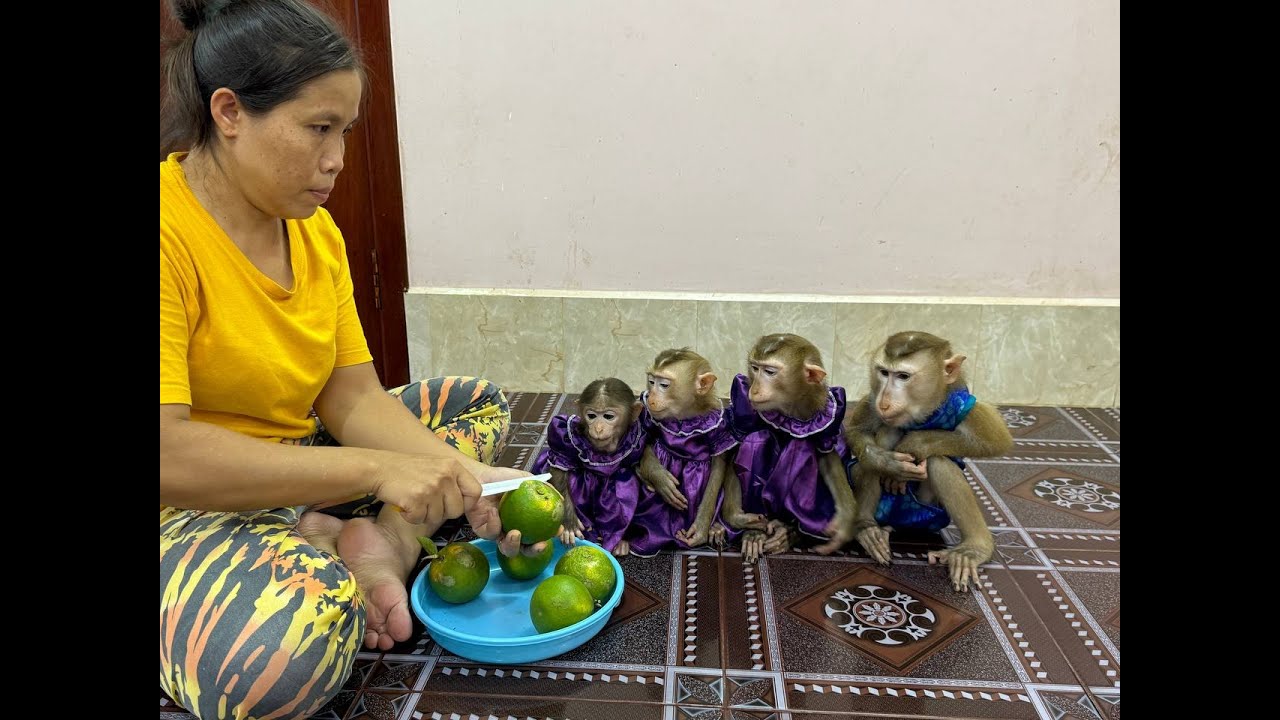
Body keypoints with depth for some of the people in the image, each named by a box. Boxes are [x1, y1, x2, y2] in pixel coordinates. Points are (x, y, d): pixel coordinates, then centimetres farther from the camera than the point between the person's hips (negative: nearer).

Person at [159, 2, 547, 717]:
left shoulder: (316, 229, 3)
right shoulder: (174, 232, -22)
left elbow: (353, 398, -2)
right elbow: (166, 451, -29)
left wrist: (468, 479, -17)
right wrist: (376, 469, -28)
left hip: (300, 467, 8)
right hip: (190, 508, -8)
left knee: (480, 401, 9)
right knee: (279, 652, -38)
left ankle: (380, 543, -14)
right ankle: (342, 564, -5)